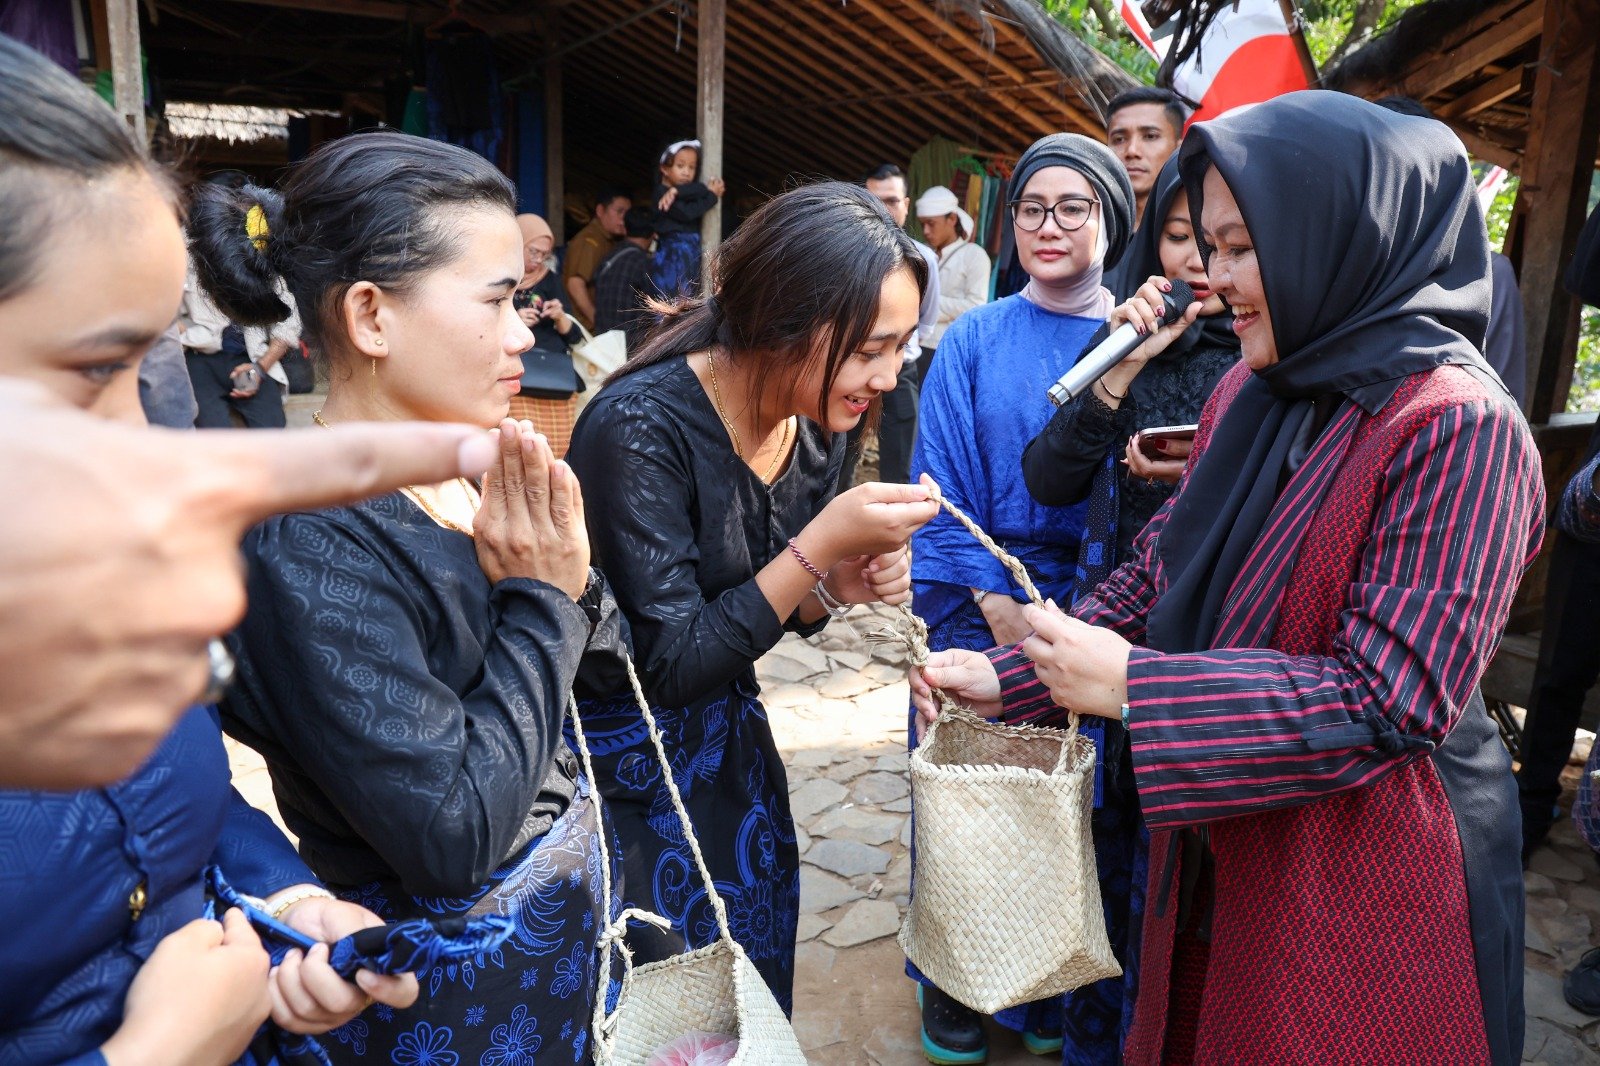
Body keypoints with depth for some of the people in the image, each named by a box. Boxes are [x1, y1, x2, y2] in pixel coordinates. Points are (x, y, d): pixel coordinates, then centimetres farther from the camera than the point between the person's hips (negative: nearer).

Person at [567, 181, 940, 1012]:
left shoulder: (815, 427, -5)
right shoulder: (641, 427, -27)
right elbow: (670, 667, -25)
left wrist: (839, 587, -14)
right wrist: (822, 543, -27)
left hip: (730, 750, 6)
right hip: (626, 776, -6)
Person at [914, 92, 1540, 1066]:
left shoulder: (1458, 429, -21)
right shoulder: (1250, 395, 3)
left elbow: (1388, 701, -25)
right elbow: (1158, 576, 5)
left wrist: (1129, 686, -27)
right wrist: (1009, 677, -6)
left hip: (1368, 877, -6)